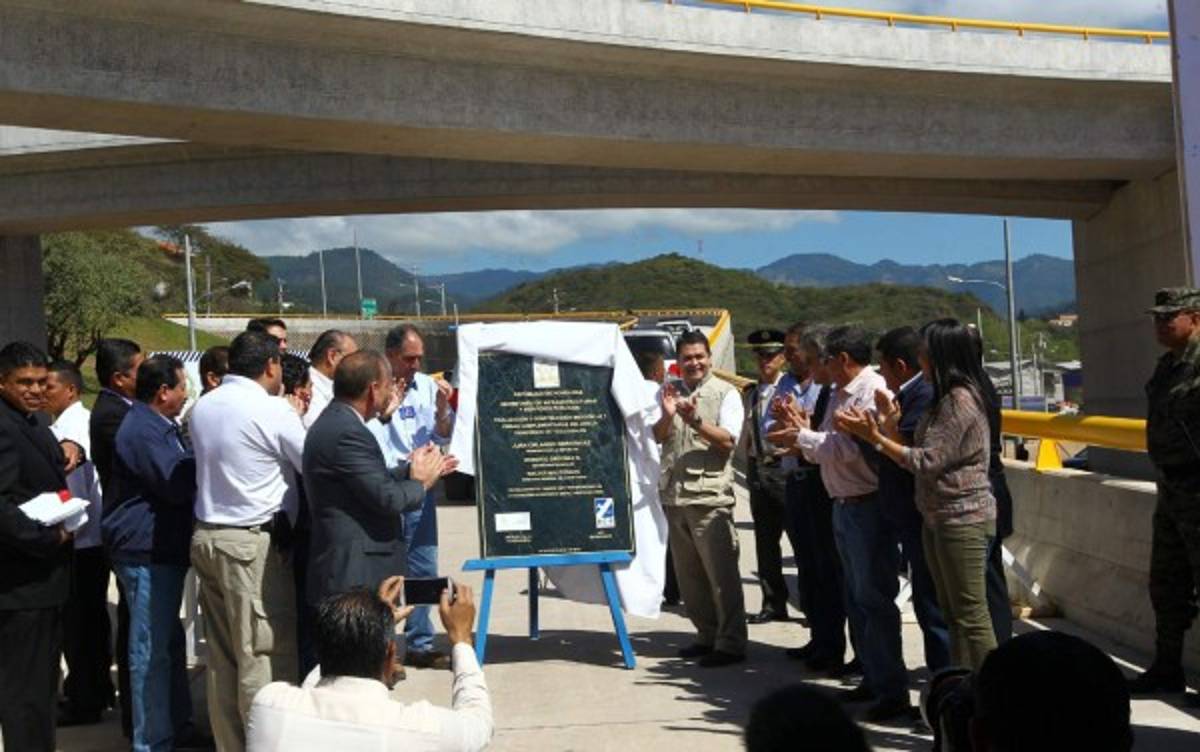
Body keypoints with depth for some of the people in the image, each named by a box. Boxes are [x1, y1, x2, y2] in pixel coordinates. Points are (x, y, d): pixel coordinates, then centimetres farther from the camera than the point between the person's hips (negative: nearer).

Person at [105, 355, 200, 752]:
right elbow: (177, 484, -22)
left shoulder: (159, 426, 15)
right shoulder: (142, 430, -18)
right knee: (152, 650, -4)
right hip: (146, 551, -11)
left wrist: (196, 460, 2)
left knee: (169, 643, 18)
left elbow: (179, 474, 19)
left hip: (163, 548, 11)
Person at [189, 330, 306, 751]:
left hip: (207, 536, 8)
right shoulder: (272, 409, -13)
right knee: (267, 653, -2)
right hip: (254, 543, -8)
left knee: (222, 653, 13)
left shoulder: (203, 407, 9)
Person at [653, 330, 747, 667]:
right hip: (675, 496, 6)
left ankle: (730, 644, 4)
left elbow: (727, 440, -11)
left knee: (721, 573, -3)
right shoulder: (671, 393, 13)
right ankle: (708, 635, 25)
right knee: (688, 575, 13)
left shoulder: (725, 393, -2)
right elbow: (657, 437, 10)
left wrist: (695, 420, -23)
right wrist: (667, 416, -9)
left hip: (710, 496, -6)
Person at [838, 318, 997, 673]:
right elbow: (919, 455, 9)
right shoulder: (943, 399, 14)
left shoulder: (960, 400, -16)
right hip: (938, 518, 10)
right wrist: (891, 426, -4)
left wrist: (877, 438, -15)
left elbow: (927, 461, -18)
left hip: (963, 518, -10)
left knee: (970, 615, -5)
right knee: (951, 611, 15)